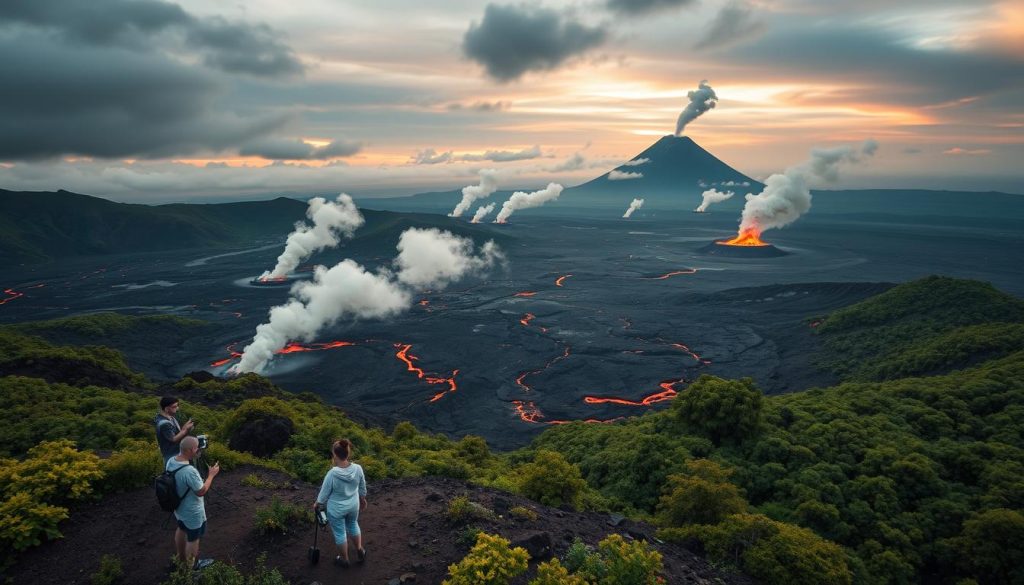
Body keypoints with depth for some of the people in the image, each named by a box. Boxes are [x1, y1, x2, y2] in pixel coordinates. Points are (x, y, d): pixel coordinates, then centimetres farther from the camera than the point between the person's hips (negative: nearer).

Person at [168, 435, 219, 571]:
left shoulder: (170, 461, -14)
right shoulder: (190, 471, -39)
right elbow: (201, 492, -25)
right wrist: (211, 475, -15)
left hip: (178, 507, 8)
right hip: (192, 512, -8)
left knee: (181, 529, 30)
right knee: (193, 539, 15)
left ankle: (181, 557, 52)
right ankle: (193, 566, 35)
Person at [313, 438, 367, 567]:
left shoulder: (332, 473, -31)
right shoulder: (358, 468, -20)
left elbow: (324, 492, -15)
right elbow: (362, 487, -3)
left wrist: (317, 504, 5)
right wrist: (363, 499, 17)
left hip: (336, 509, -3)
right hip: (353, 505, 4)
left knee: (340, 533, 19)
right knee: (353, 525, 31)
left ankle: (344, 559, 39)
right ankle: (360, 550, 45)